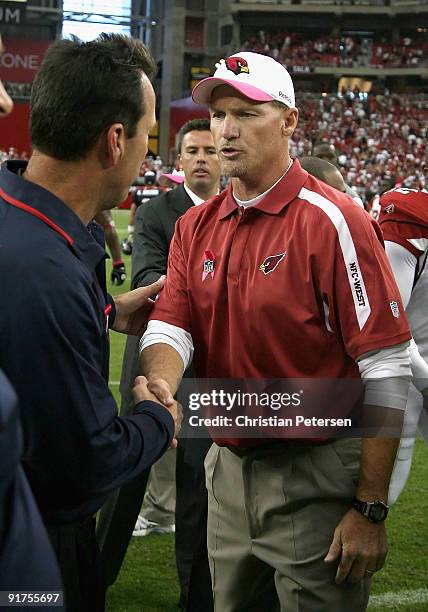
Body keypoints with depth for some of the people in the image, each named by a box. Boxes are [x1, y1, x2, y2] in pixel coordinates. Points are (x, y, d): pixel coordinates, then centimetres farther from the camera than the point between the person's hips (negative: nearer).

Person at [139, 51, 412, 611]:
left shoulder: (331, 222, -15)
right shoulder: (195, 227, 7)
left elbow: (387, 371, -17)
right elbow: (170, 329, -1)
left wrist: (371, 509, -19)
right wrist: (157, 385, -26)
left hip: (317, 481, -6)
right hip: (228, 472, 6)